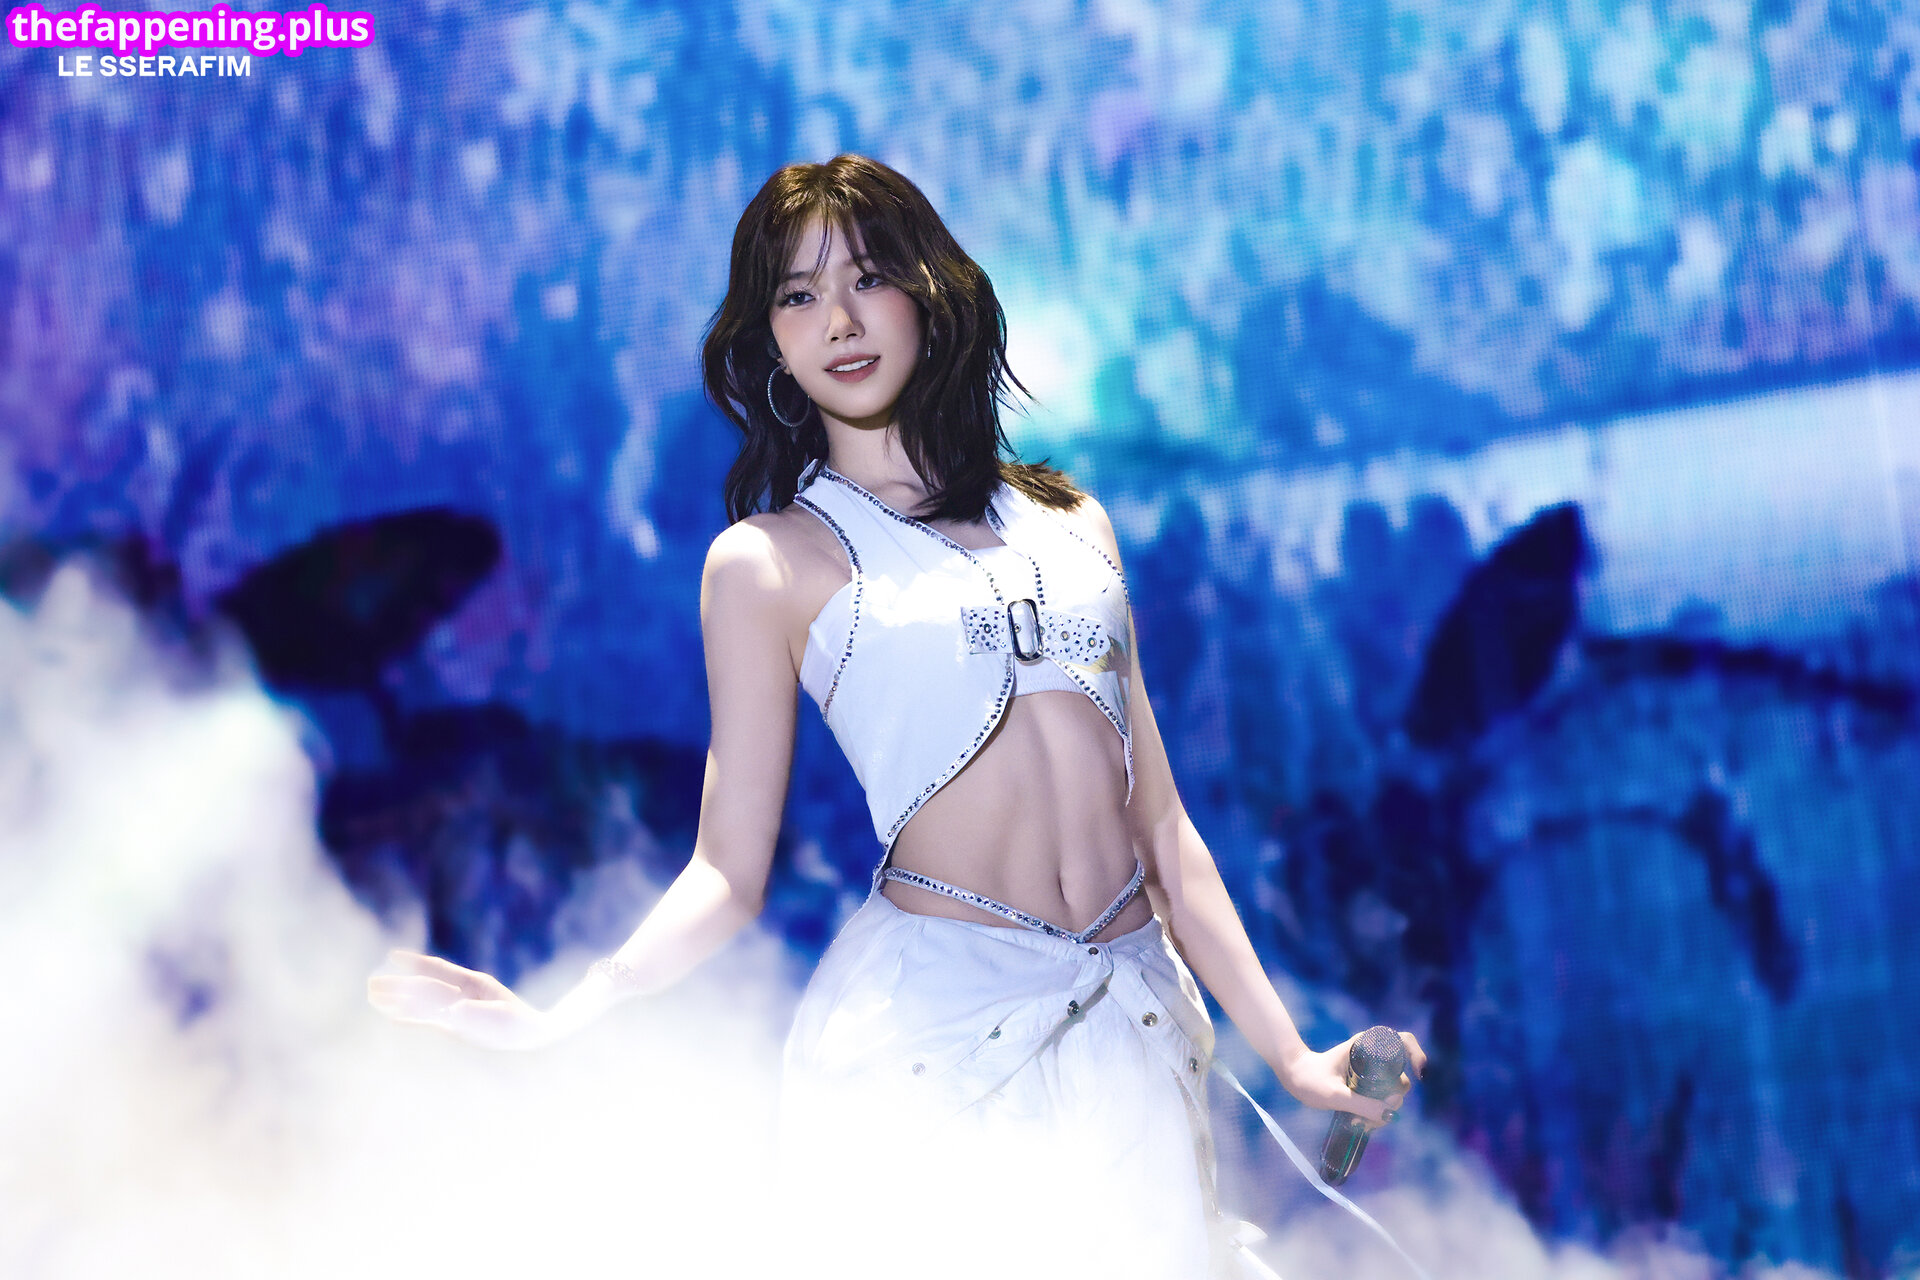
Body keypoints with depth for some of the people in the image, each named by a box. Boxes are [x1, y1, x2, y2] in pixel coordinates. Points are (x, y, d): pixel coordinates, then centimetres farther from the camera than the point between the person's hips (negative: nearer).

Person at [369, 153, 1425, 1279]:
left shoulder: (1068, 519, 13)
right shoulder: (768, 561, 1)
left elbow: (1157, 821, 13)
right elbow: (729, 873, -3)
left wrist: (1290, 1053, 8)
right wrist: (560, 1017, -19)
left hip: (1137, 1028, 4)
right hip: (936, 1037, -4)